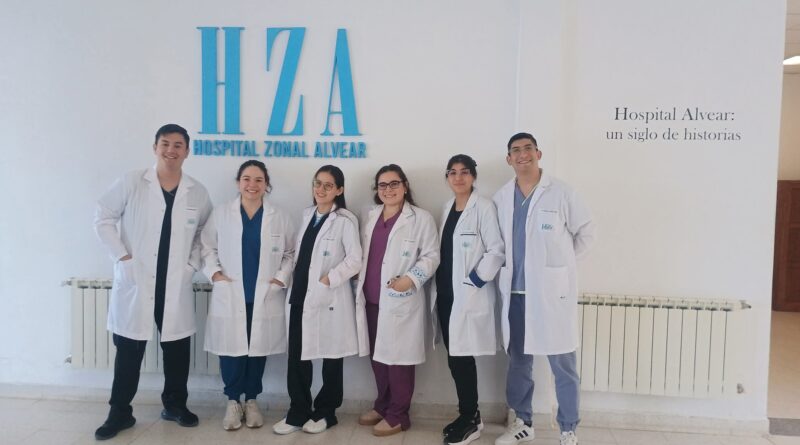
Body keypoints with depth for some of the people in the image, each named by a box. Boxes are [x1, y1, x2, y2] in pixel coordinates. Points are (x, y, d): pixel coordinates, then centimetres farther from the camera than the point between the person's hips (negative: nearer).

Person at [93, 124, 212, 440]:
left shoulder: (197, 192, 2)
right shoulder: (131, 182, -4)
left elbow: (205, 232, 13)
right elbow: (103, 218, 0)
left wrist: (192, 264, 2)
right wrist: (122, 255, -8)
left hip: (177, 287, 2)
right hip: (135, 283, -2)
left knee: (177, 349, 11)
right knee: (128, 351, 6)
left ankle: (175, 404, 28)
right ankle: (120, 412, 21)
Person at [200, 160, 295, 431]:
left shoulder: (279, 217, 4)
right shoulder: (221, 213, 4)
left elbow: (291, 253, 8)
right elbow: (208, 247, 7)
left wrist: (282, 277, -4)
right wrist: (214, 272, -6)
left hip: (264, 297, 1)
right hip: (230, 297, 0)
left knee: (258, 351, 8)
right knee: (231, 350, 1)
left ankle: (251, 401, 25)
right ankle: (233, 401, 20)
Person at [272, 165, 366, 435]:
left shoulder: (345, 220, -10)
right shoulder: (307, 215, 12)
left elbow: (355, 259, -16)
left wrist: (328, 279, -17)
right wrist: (294, 283, 7)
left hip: (328, 298, -6)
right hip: (300, 295, 6)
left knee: (331, 358, 8)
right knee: (296, 356, 7)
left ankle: (325, 412, 23)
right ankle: (298, 412, 20)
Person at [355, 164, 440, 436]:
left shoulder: (421, 218, -5)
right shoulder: (371, 217, 15)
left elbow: (431, 255, -7)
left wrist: (412, 278, -20)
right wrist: (360, 283, 11)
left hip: (400, 301, -6)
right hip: (372, 299, 6)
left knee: (398, 357, -2)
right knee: (377, 355, 13)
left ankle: (397, 415, 12)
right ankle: (382, 406, 30)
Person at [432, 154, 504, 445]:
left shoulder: (484, 207, -9)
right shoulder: (447, 208, 13)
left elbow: (497, 250, -14)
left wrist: (475, 280, -15)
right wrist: (438, 286, 8)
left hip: (469, 296, -7)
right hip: (446, 293, 7)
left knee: (461, 356, -3)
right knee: (454, 357, 11)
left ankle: (470, 420, 14)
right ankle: (468, 415, 25)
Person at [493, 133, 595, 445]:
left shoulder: (561, 193, -6)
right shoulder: (501, 198, 5)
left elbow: (586, 232, 2)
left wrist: (561, 262, 5)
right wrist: (508, 267, 10)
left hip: (553, 292, -4)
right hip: (515, 292, 4)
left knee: (563, 365, 4)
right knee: (518, 361, 14)